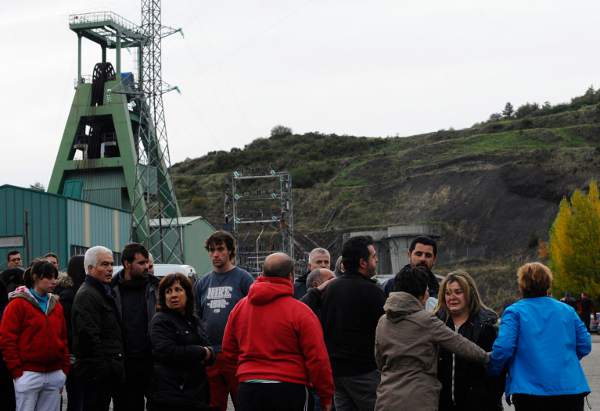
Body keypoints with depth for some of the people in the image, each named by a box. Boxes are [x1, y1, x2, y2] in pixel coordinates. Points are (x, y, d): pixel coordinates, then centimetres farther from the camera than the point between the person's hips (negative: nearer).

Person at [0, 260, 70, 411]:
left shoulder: (56, 305, 13)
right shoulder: (18, 304, -4)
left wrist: (65, 369, 11)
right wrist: (17, 371, -10)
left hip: (55, 375, 5)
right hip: (29, 375, -5)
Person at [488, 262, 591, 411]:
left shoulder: (514, 312, -3)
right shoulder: (568, 311, 9)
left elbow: (503, 348, -13)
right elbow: (584, 345, 8)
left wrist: (493, 371, 5)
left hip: (530, 390, -3)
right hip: (571, 389, 3)